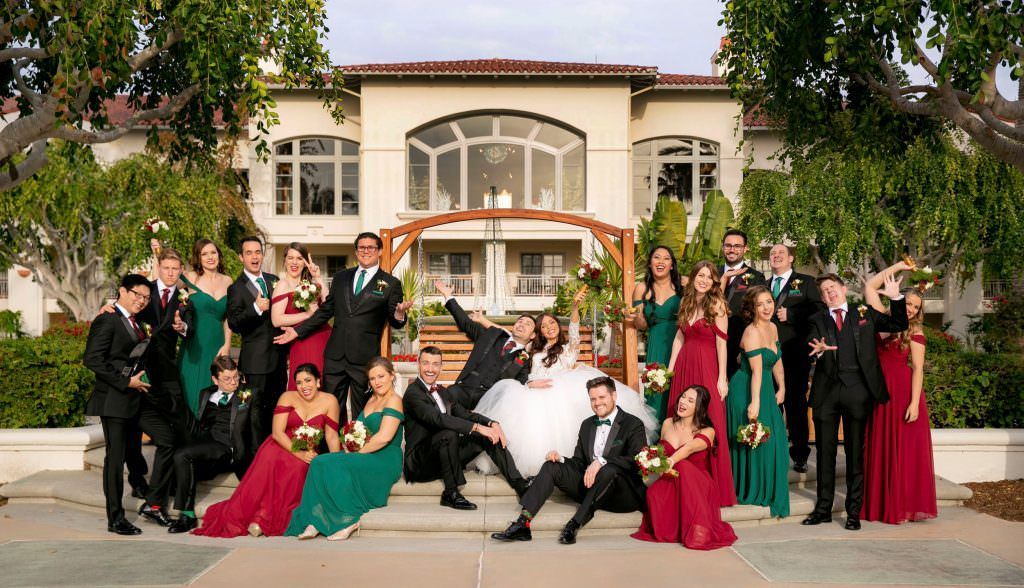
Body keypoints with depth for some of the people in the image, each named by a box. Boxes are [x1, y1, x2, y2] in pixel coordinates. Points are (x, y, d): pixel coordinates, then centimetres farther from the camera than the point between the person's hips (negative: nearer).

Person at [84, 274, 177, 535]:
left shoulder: (136, 323, 16)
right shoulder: (107, 320, -10)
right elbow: (92, 359, -18)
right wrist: (125, 381, -19)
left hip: (138, 395, 8)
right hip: (114, 399, -8)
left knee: (167, 438, 2)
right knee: (115, 457, 0)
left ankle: (152, 503, 12)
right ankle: (115, 519, 11)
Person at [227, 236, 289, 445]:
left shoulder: (273, 281, 11)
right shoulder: (236, 289, -7)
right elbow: (234, 324, -14)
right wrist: (255, 309, -29)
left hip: (279, 356, 6)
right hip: (256, 359, -6)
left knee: (278, 406, 14)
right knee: (257, 408, 0)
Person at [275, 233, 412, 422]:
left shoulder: (391, 283, 2)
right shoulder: (341, 277, 13)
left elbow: (394, 322, 1)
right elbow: (325, 310, 17)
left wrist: (399, 314, -23)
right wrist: (298, 331, 14)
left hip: (364, 359, -3)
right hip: (335, 355, 4)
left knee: (361, 412, 5)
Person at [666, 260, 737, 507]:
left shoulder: (716, 304, -7)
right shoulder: (685, 302, 10)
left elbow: (722, 343, -10)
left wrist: (722, 379, -13)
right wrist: (669, 369, 11)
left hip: (707, 368, -6)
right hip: (684, 366, 6)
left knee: (709, 425, -3)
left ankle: (713, 485, 7)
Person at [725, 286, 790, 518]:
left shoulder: (772, 328, 6)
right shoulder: (752, 333, -21)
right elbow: (757, 371, -26)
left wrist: (782, 388, 12)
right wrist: (754, 403, -28)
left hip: (765, 389, 9)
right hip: (747, 391, -9)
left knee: (774, 439, 12)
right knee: (754, 440, 0)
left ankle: (767, 490, 25)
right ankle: (752, 491, 15)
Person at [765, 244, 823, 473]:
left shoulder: (805, 282, 6)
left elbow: (819, 310, -5)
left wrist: (790, 315, -11)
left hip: (795, 354, -4)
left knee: (796, 404, 0)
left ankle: (800, 455, 8)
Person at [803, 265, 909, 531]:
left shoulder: (865, 314, 14)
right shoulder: (818, 320, 12)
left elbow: (899, 325, 12)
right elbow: (810, 344, -6)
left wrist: (895, 297, 0)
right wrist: (819, 349, -28)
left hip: (857, 389, -1)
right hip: (826, 390, 1)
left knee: (855, 452, 3)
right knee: (825, 452, 6)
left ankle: (854, 511, 11)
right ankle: (823, 508, 16)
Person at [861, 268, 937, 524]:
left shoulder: (914, 333, -2)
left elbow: (917, 369, -8)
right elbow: (870, 286, 9)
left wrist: (914, 403, -16)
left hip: (902, 392, -4)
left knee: (903, 450, 1)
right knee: (879, 449, 7)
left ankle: (904, 505, 7)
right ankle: (881, 504, 14)